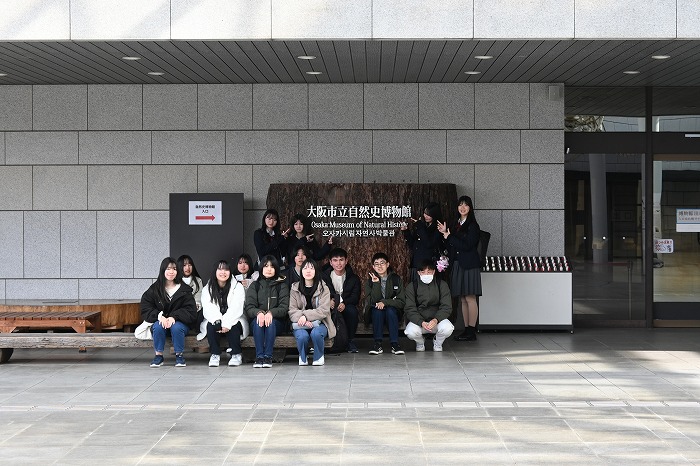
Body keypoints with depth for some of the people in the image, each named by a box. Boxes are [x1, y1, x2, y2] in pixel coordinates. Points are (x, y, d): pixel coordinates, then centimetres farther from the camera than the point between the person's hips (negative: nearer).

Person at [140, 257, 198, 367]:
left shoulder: (184, 290, 0)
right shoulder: (154, 290, 3)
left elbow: (190, 310, -7)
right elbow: (146, 309, -2)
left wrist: (174, 317, -23)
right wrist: (159, 316, -22)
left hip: (179, 322, -1)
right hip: (159, 321, 1)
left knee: (176, 327, -34)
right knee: (158, 326, -33)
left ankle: (179, 355, -14)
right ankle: (158, 355, -17)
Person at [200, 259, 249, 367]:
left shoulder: (237, 287, 0)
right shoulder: (207, 289, 6)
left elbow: (236, 309, -14)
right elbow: (208, 308, -10)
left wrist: (226, 323, -29)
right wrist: (218, 322, -30)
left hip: (233, 321, -1)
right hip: (214, 320, 1)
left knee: (234, 326, -33)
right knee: (210, 325, -31)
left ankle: (236, 354, -21)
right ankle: (215, 354, -23)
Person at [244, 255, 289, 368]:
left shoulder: (282, 286, 8)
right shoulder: (254, 286, 12)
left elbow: (284, 308, -5)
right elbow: (249, 308, 0)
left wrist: (271, 313, -26)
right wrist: (259, 313, -25)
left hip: (277, 321, -1)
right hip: (256, 320, 1)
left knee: (271, 322, -34)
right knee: (258, 321, -32)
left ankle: (268, 356, -36)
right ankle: (259, 357, -35)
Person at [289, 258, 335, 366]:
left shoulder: (324, 289, 0)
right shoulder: (295, 289, 5)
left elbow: (323, 310, -11)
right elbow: (292, 311, -4)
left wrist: (306, 316, -23)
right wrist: (302, 320, -23)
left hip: (319, 322, -1)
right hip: (301, 325, 1)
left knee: (316, 333, -35)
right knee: (302, 336, -33)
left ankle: (318, 357, -6)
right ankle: (302, 358, -2)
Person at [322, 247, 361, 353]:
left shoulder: (353, 278, 6)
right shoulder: (325, 277, 7)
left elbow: (355, 297, -4)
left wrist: (345, 303, -25)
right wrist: (328, 301, -26)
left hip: (345, 307, 1)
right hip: (330, 307, 0)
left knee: (352, 310, -35)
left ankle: (351, 341, -18)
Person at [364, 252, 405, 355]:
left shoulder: (396, 279, 0)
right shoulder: (370, 281, 1)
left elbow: (401, 302, -7)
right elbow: (372, 301, -15)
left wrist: (385, 302, -21)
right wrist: (376, 283, -24)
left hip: (393, 313, 0)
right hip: (375, 315, 0)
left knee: (390, 310, -32)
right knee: (377, 309, -32)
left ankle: (395, 343, -34)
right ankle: (378, 344, -34)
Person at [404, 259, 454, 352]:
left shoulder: (442, 285, -1)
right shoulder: (411, 287, -3)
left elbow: (446, 307, -6)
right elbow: (410, 309, -9)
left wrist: (436, 320, -26)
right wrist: (422, 323, -27)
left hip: (438, 320, 0)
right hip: (418, 320, 0)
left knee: (447, 328, -32)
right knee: (410, 332, -32)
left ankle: (437, 343, 5)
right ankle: (420, 342, 7)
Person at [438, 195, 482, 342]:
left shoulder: (472, 225, -6)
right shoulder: (456, 224, 16)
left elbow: (467, 245, -14)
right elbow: (452, 246, 16)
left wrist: (449, 237, -9)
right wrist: (445, 233, 1)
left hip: (469, 265, -7)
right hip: (457, 264, 8)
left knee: (470, 298, -7)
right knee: (462, 299, 7)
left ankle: (472, 331, -6)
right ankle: (466, 329, 11)